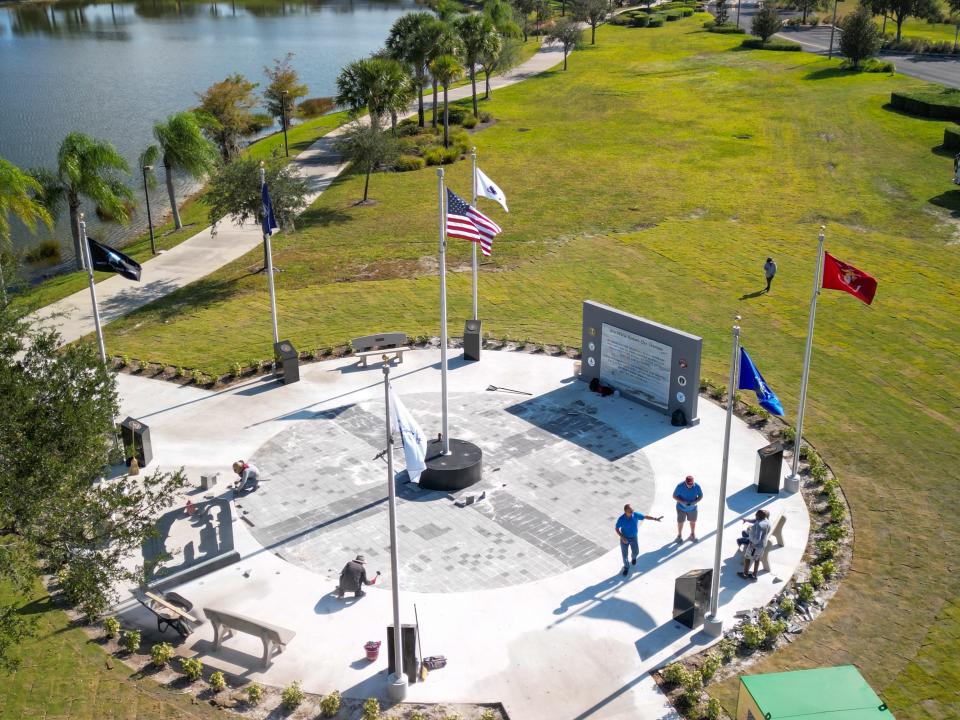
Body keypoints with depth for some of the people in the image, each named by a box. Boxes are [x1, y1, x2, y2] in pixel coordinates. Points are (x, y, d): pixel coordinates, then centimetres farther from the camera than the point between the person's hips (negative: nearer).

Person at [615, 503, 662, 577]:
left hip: (633, 538, 2)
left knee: (636, 552, 10)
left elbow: (645, 517, -5)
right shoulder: (621, 519, -26)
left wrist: (655, 519, -7)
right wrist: (622, 537, -24)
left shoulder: (636, 515, -20)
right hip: (624, 539, -2)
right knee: (624, 554, 7)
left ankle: (633, 557, 49)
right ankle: (626, 567, 35)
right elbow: (617, 529, -14)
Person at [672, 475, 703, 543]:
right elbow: (674, 496, -16)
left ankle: (692, 534, 46)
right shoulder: (680, 486, -27)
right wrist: (682, 502, -29)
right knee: (680, 522, 15)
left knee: (693, 521, 21)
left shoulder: (697, 486, -21)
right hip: (681, 508, -2)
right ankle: (679, 535, 39)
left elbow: (701, 496, -7)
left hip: (692, 508, 2)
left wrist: (695, 502, -24)